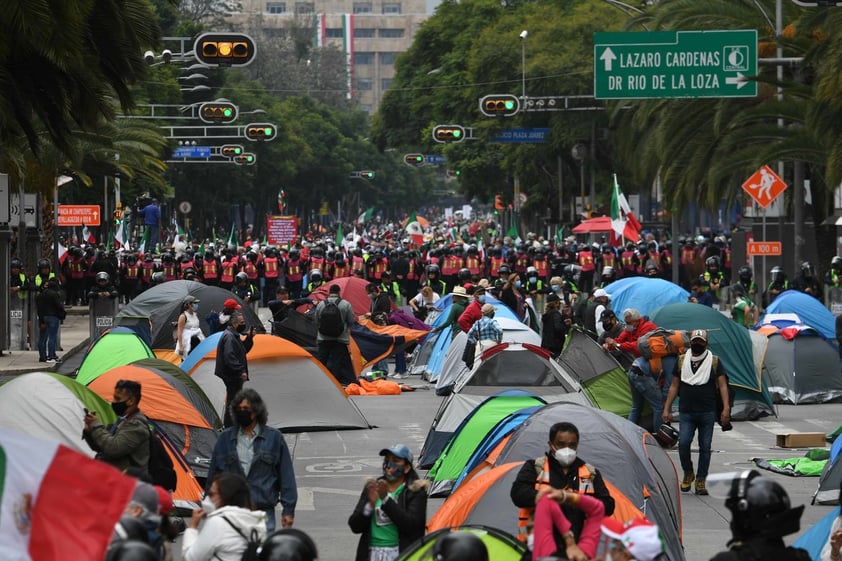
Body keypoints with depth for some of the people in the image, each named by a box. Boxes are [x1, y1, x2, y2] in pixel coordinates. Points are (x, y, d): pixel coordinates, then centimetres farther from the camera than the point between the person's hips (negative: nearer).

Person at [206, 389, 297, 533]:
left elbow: (286, 476, 6)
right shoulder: (226, 438, 9)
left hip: (263, 510, -1)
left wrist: (288, 510, 3)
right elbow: (214, 475, 15)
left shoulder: (274, 438, 4)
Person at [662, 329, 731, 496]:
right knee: (683, 443, -14)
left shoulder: (714, 361, 5)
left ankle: (700, 481, 9)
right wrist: (666, 409, 8)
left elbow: (722, 385, 0)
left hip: (707, 413, -1)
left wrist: (726, 408, -13)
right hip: (686, 413, 1)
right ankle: (688, 473, 9)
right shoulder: (681, 361, 10)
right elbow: (674, 386, 14)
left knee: (705, 447, 1)